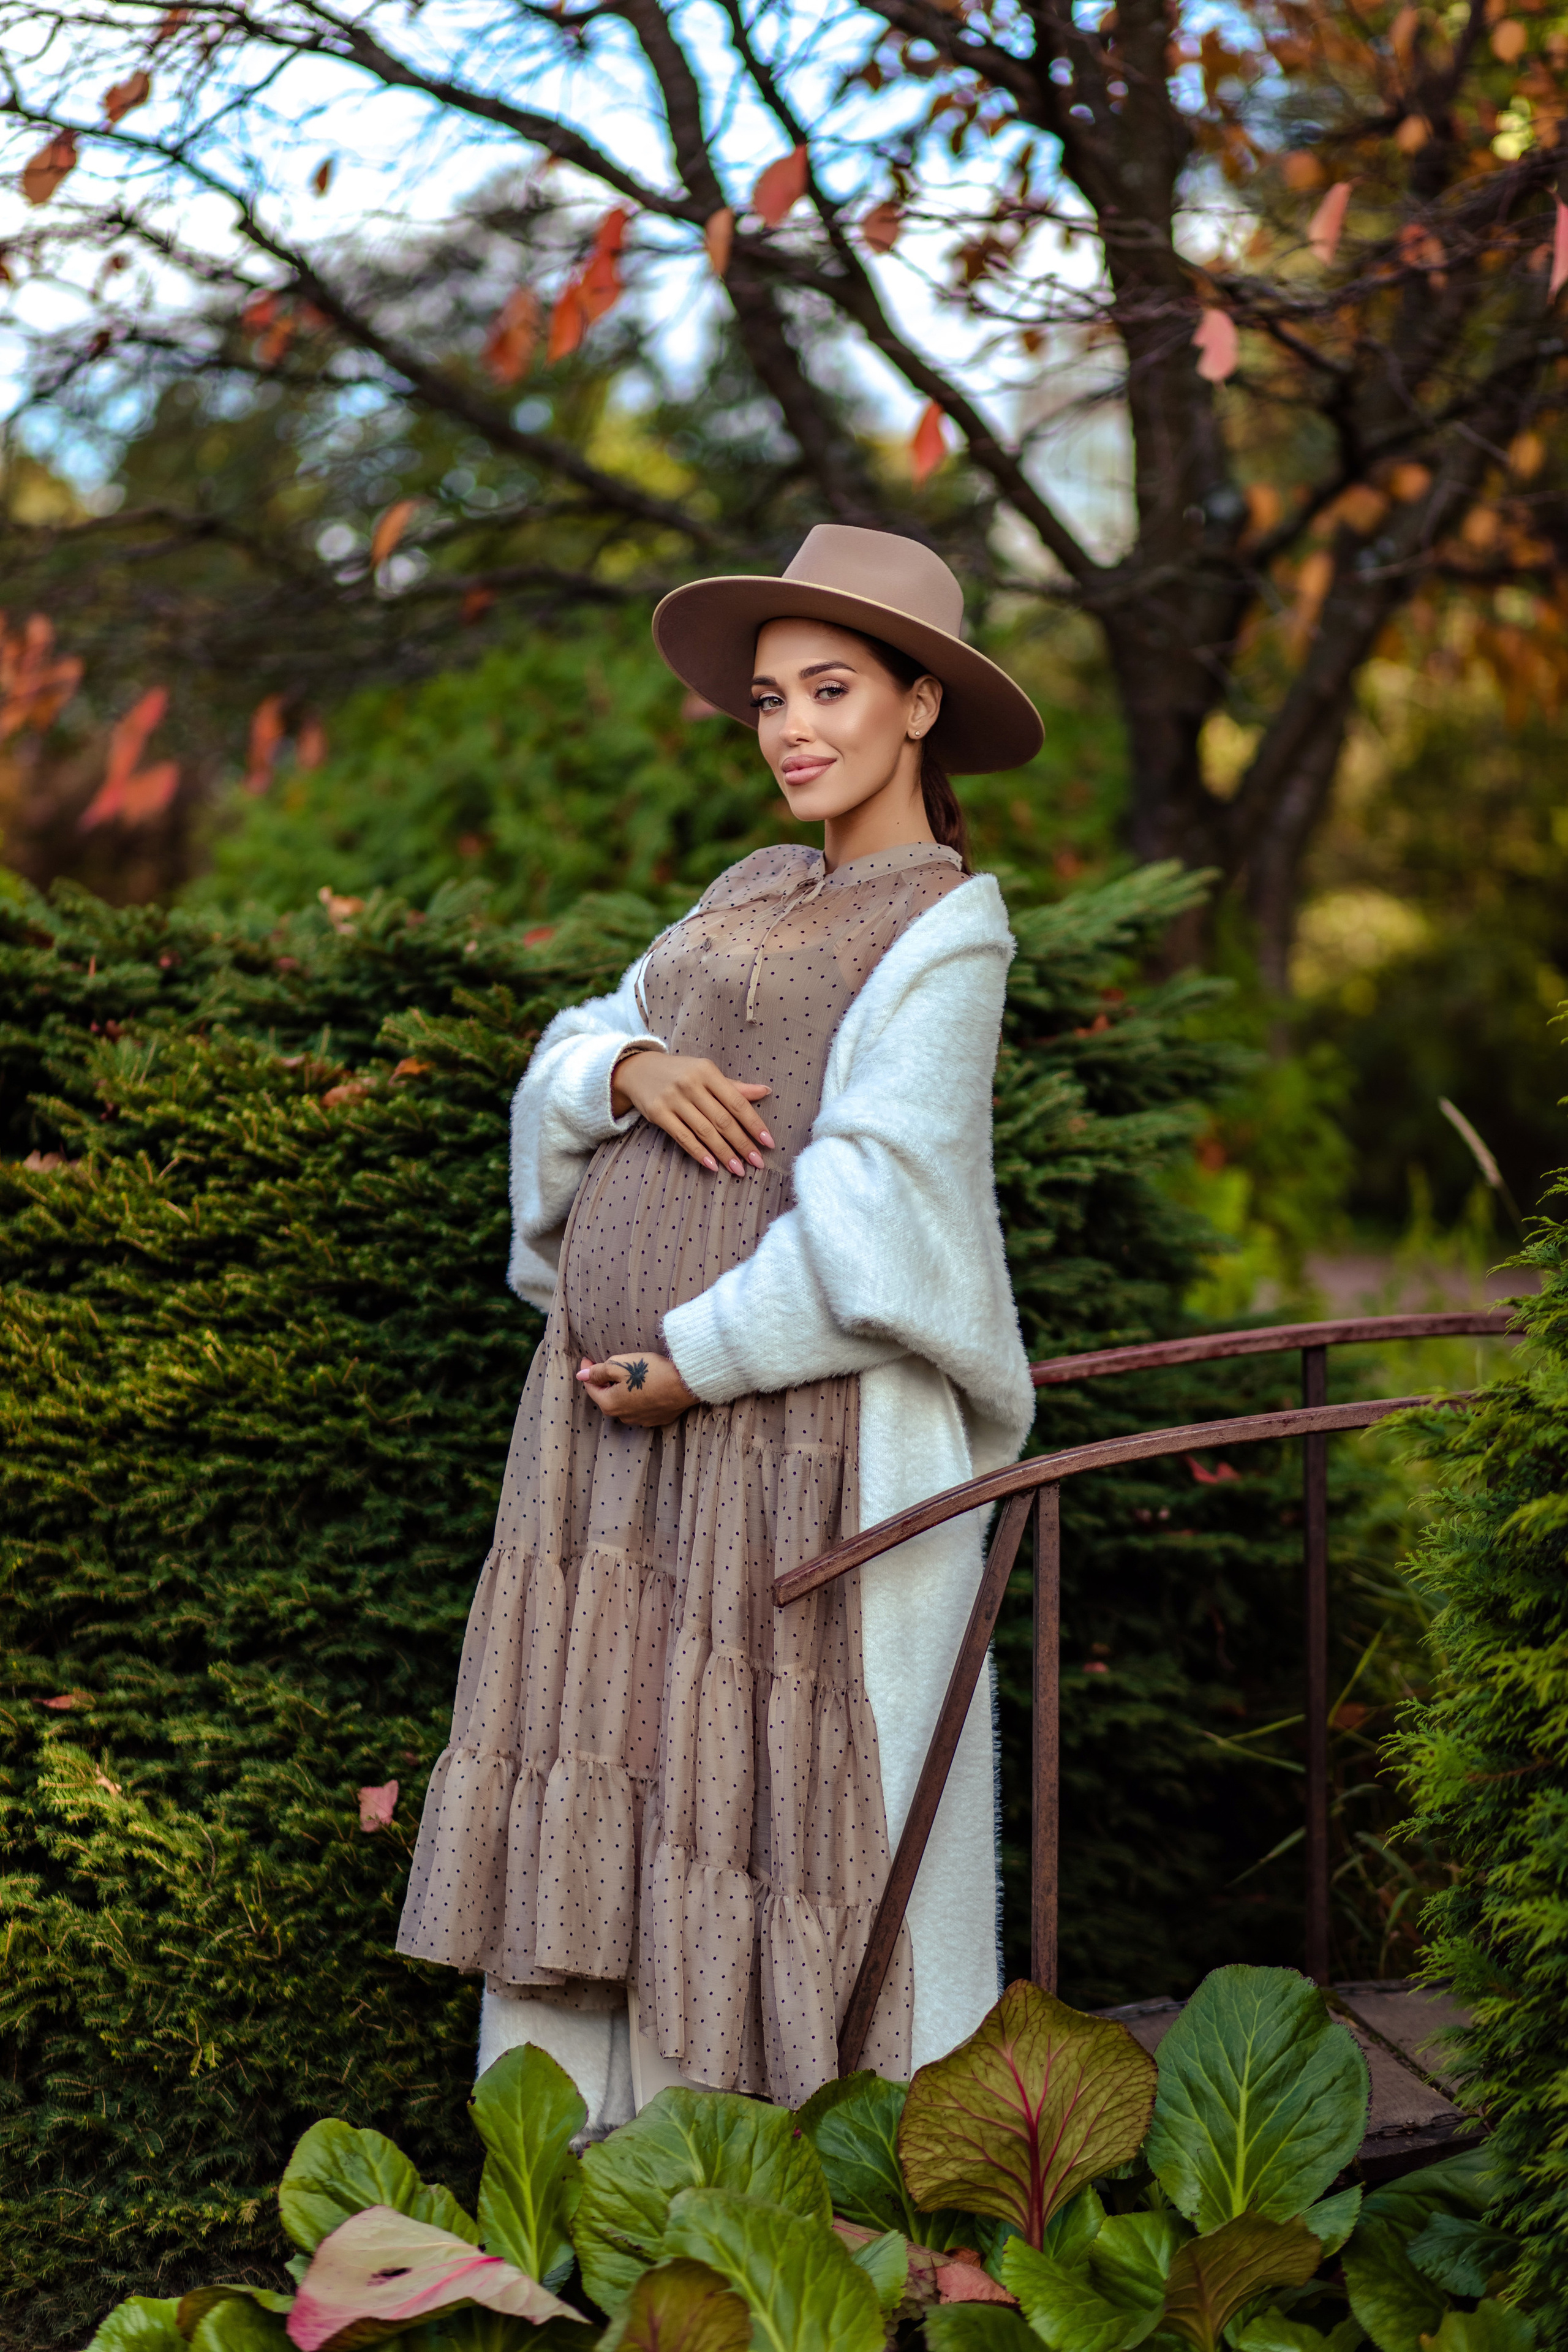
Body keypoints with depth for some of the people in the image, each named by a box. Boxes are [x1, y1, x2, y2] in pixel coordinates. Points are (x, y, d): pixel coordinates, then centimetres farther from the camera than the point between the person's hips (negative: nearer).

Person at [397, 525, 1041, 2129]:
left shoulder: (948, 929, -6)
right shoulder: (750, 896, 17)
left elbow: (872, 1212, -15)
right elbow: (564, 1070, 14)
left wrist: (696, 1362, -14)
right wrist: (632, 1068, -8)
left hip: (790, 1418, -7)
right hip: (619, 1404, 7)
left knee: (801, 1798, -2)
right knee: (608, 1779, 7)